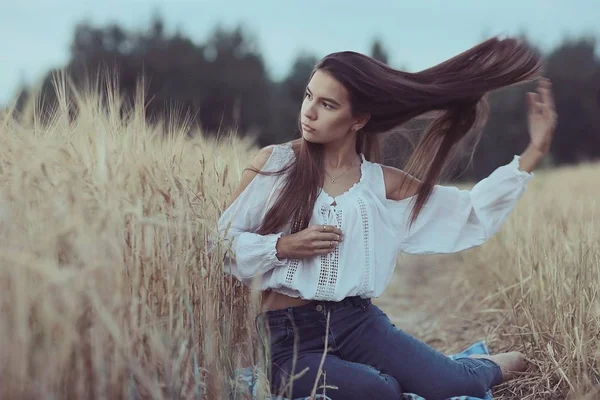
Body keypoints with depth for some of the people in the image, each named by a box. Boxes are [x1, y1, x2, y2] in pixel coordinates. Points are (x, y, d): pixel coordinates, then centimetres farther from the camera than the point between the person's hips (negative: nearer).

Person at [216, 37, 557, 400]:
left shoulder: (382, 183, 4)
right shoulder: (275, 163, -1)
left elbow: (471, 212, 4)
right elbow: (221, 240, 3)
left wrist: (534, 152, -1)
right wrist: (281, 246, -14)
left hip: (359, 322, 2)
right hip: (288, 334, -2)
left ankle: (488, 367, 25)